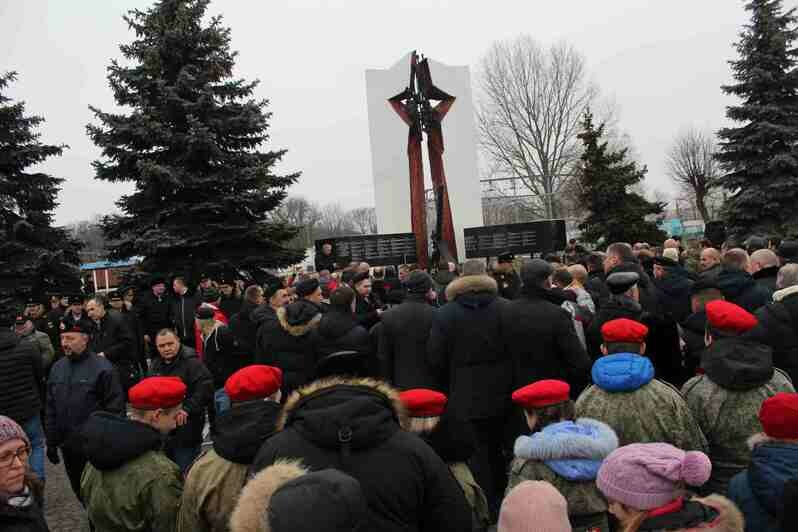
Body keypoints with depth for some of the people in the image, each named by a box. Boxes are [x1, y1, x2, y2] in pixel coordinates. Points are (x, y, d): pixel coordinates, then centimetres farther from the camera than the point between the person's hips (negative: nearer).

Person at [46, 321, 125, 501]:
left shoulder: (102, 368, -13)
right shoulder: (57, 368, 6)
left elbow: (115, 409, -12)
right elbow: (51, 408, 13)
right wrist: (51, 441, 11)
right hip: (68, 446, 6)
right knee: (81, 492, 18)